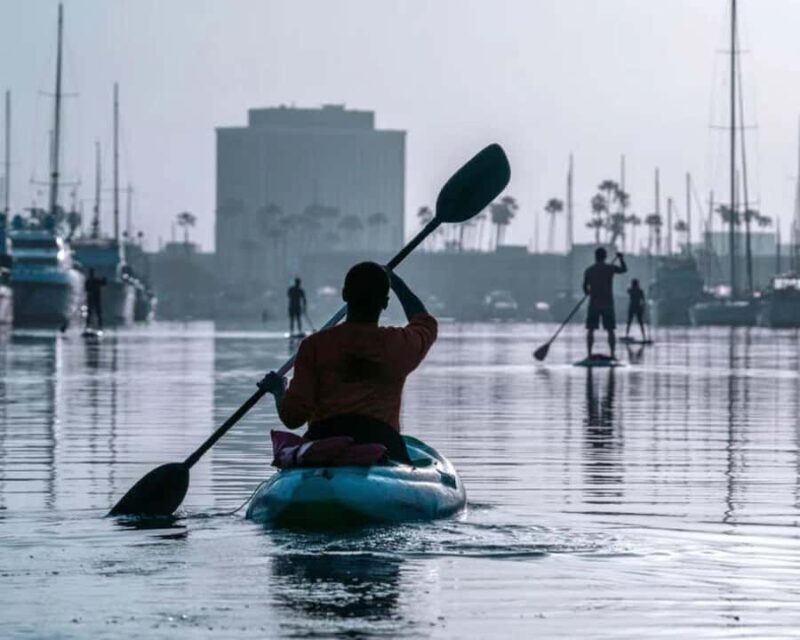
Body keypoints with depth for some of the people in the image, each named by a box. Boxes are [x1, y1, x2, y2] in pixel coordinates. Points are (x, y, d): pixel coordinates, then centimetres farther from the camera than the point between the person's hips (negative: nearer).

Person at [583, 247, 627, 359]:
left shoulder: (588, 271, -1)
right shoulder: (610, 268, -3)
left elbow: (585, 288, 8)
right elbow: (624, 269, 18)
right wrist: (621, 258, 35)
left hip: (594, 304, 0)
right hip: (608, 304, 0)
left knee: (590, 330, 4)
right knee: (610, 331, 6)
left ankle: (589, 354, -3)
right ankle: (612, 354, 1)